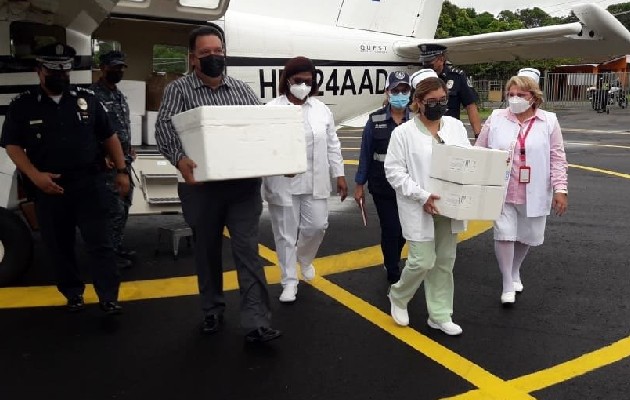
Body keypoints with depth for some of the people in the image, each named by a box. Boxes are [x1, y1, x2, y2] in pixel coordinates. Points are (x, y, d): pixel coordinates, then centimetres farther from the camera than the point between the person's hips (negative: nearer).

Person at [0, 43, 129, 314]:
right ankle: (73, 294, 27)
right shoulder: (22, 106, 3)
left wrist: (121, 170, 4)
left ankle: (109, 298, 4)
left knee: (99, 243, -2)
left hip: (90, 183, 0)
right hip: (48, 188, 1)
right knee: (59, 246, 11)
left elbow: (109, 137, 11)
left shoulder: (87, 99, 7)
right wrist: (35, 175, -14)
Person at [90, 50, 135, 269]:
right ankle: (110, 253, 2)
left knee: (124, 206, 14)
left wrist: (129, 151, 16)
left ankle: (118, 246, 25)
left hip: (124, 160, 9)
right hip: (107, 162, -9)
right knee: (114, 209, -8)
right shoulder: (93, 94, -11)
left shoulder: (120, 95, 16)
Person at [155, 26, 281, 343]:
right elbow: (164, 128, -14)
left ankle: (256, 323, -1)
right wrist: (179, 158, -35)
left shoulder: (242, 89, 9)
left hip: (243, 186, 1)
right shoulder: (179, 89, 0)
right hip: (203, 187, -1)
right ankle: (212, 312, 29)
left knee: (247, 250, -2)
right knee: (207, 251, 12)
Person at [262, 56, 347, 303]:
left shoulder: (321, 109, 7)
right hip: (283, 184, -3)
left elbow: (332, 145, 11)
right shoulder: (272, 109, -6)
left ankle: (305, 258, 37)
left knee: (317, 225, 5)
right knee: (286, 233, 5)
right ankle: (289, 282, 19)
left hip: (315, 182, 3)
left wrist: (339, 175, 9)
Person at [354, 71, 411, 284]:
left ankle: (392, 263, 41)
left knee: (404, 229, 12)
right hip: (382, 187, -1)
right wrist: (359, 185, 1)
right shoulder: (375, 120, -4)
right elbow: (365, 154, 1)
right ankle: (394, 276, 19)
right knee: (390, 230, 3)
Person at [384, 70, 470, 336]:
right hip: (419, 210, -5)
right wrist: (422, 196, -19)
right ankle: (398, 296, 25)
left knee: (445, 262, 11)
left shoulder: (455, 126, 5)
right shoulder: (403, 132, -8)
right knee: (423, 262, -4)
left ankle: (440, 316, 25)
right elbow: (394, 172, -10)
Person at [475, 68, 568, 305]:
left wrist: (560, 189, -7)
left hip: (533, 194, 1)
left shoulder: (548, 121, -3)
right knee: (504, 234, -7)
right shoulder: (496, 119, -1)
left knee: (527, 236, 15)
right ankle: (508, 285, 8)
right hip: (502, 191, -1)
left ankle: (515, 271, 42)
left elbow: (557, 159, -2)